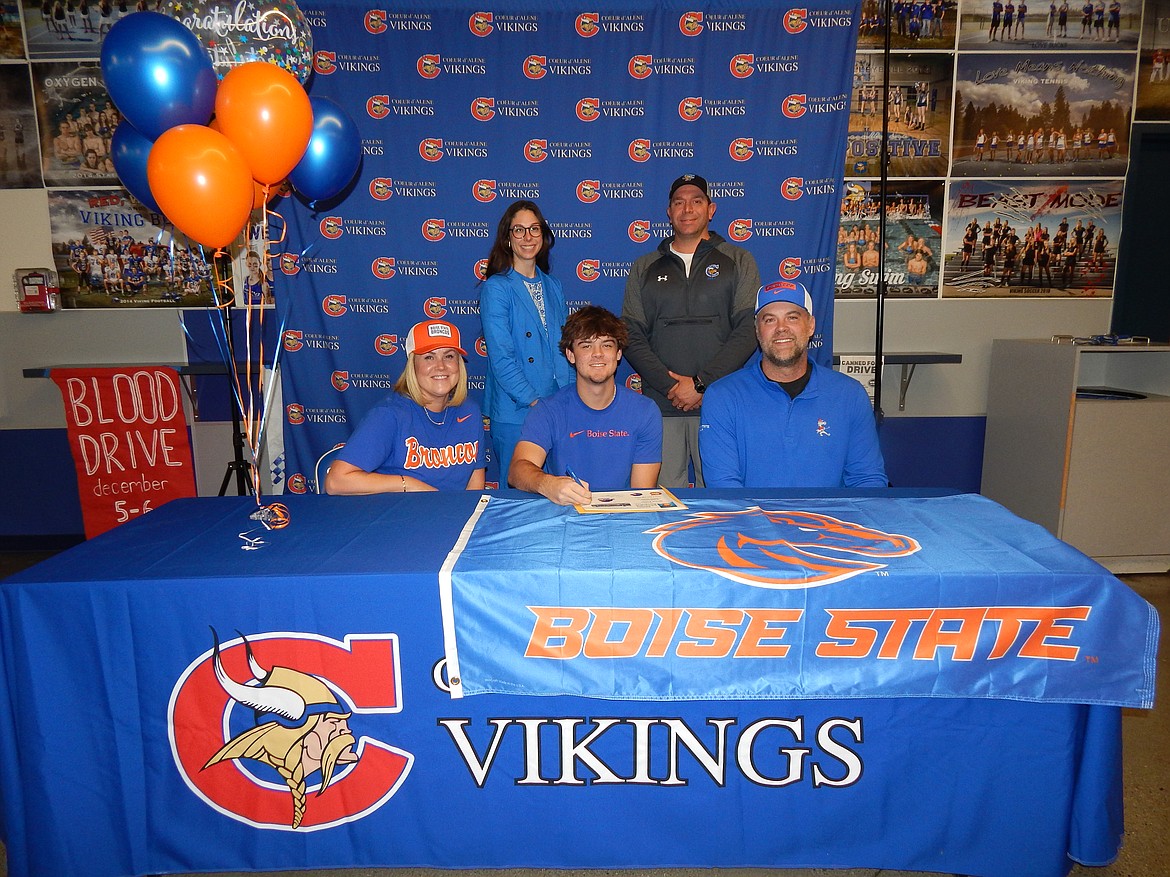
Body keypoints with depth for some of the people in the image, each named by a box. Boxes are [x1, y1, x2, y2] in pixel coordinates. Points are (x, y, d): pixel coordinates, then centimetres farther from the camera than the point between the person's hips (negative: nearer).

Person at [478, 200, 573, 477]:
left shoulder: (553, 286, 13)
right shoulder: (496, 288, -5)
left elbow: (564, 348, 14)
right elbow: (501, 358, -12)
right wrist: (534, 401, -16)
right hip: (515, 413, -5)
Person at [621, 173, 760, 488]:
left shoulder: (738, 261, 10)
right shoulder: (645, 268, 15)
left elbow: (748, 329, -1)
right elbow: (632, 336, 6)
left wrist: (701, 383, -10)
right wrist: (670, 385, -8)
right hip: (661, 404, 2)